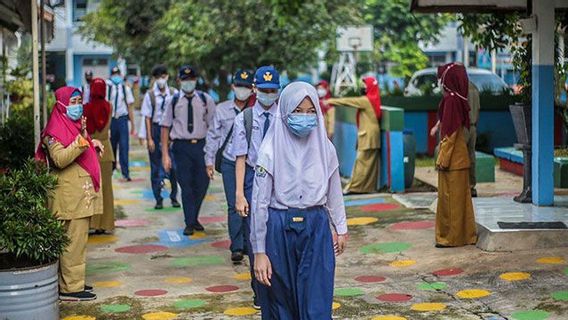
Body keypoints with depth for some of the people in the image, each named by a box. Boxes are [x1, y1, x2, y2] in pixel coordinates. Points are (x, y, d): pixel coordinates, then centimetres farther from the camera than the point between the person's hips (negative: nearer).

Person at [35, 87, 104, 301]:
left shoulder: (76, 125, 18)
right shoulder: (55, 130, -12)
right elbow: (60, 159, -25)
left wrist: (93, 145, 15)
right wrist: (81, 140, -29)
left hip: (82, 193, 10)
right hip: (70, 196, -10)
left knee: (79, 240, 14)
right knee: (74, 241, -9)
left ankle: (74, 282, 21)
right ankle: (70, 288, -5)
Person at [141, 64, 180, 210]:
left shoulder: (174, 94, 1)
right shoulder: (150, 95, -2)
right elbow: (147, 118, -1)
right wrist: (149, 139, -5)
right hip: (156, 129, -1)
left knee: (173, 165, 2)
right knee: (156, 166, 5)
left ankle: (174, 197, 17)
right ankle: (158, 199, 13)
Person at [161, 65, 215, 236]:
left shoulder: (206, 100, 3)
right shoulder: (174, 101, 2)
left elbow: (213, 126, 3)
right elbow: (165, 127, 3)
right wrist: (165, 154, -2)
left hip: (201, 145, 1)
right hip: (181, 146, -1)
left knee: (202, 184, 6)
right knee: (186, 185, 0)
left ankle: (194, 218, 28)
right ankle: (190, 223, 12)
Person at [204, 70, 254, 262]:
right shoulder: (222, 109, 5)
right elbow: (213, 136, 11)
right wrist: (209, 161, 8)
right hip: (230, 164, 0)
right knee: (234, 205, -5)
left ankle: (248, 243, 16)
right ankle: (236, 247, -2)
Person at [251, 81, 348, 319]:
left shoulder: (325, 148, 0)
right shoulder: (270, 152, -9)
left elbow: (334, 192, 13)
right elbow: (260, 203, -7)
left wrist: (341, 228, 18)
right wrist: (259, 251, -8)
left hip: (316, 229, 2)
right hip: (280, 230, -2)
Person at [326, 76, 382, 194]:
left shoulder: (366, 100, -14)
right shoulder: (373, 99, 14)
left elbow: (349, 101, -10)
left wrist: (332, 101, -3)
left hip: (368, 135, -9)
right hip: (371, 134, 9)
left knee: (362, 161, -8)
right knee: (371, 161, 8)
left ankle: (354, 187, -7)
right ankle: (370, 186, 10)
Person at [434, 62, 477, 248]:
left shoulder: (451, 100, -17)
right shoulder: (458, 99, 10)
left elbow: (450, 132, -19)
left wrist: (442, 159, -16)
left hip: (452, 158, -9)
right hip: (460, 155, 9)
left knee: (451, 197, -2)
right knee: (459, 196, 14)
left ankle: (451, 237, 4)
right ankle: (465, 234, 20)